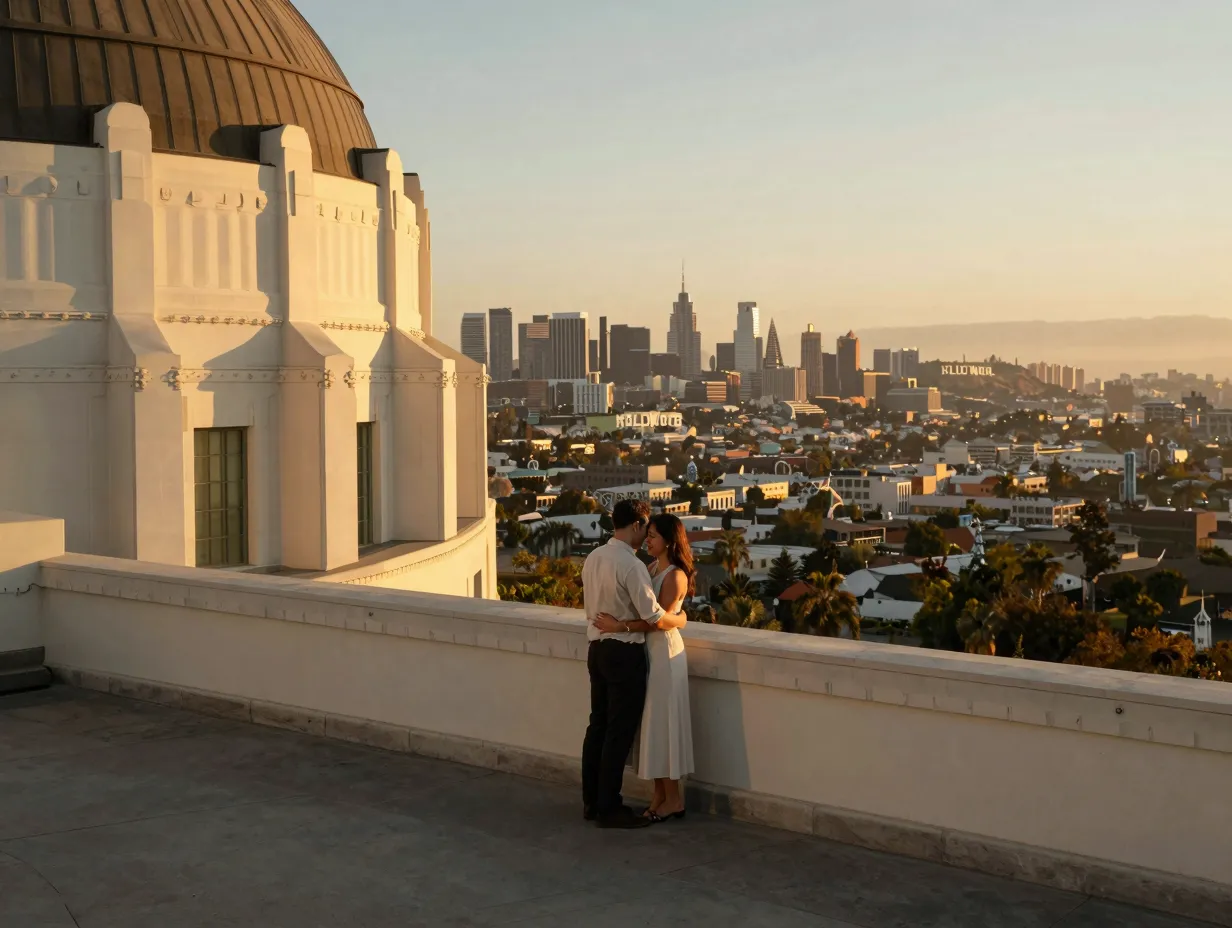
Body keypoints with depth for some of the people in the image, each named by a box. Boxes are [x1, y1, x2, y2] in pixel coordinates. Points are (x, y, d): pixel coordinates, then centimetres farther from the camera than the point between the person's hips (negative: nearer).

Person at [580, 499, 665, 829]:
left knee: (598, 726, 15)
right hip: (624, 653, -8)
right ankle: (608, 809, 5)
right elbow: (653, 616, -19)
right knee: (620, 732, 0)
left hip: (597, 648, 8)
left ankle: (591, 802, 23)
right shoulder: (631, 565, -20)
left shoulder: (593, 558, 6)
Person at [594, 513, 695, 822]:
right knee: (652, 724, 11)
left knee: (664, 723, -2)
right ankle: (660, 795, 18)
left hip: (665, 651, -8)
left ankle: (674, 799, 8)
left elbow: (659, 620, -20)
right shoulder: (652, 569, 10)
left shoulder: (675, 576, -15)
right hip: (648, 650, 8)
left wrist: (619, 625, -23)